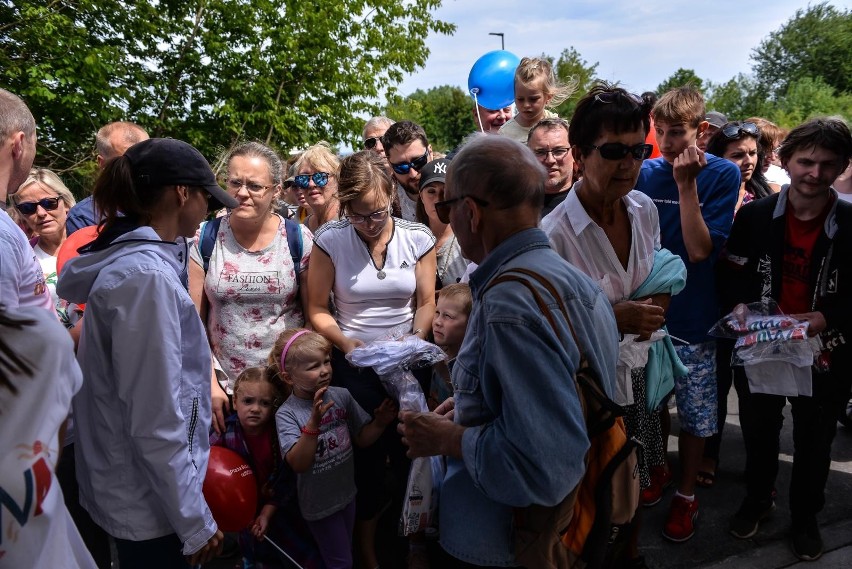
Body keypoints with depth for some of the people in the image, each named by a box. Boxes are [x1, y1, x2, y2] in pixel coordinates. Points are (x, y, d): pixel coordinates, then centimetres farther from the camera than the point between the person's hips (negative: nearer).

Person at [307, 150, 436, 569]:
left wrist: (416, 341, -16)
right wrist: (347, 344, -19)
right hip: (354, 363, -1)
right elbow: (317, 310, -7)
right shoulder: (329, 240, -11)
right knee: (366, 458, 11)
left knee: (412, 453, 11)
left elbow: (426, 303, 0)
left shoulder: (417, 238, -6)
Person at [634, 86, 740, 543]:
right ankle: (658, 470, 40)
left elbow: (700, 250, -19)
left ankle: (686, 494, 28)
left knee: (694, 413, 8)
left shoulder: (722, 174, -10)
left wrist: (686, 183, -23)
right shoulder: (645, 172, -1)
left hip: (692, 316, -3)